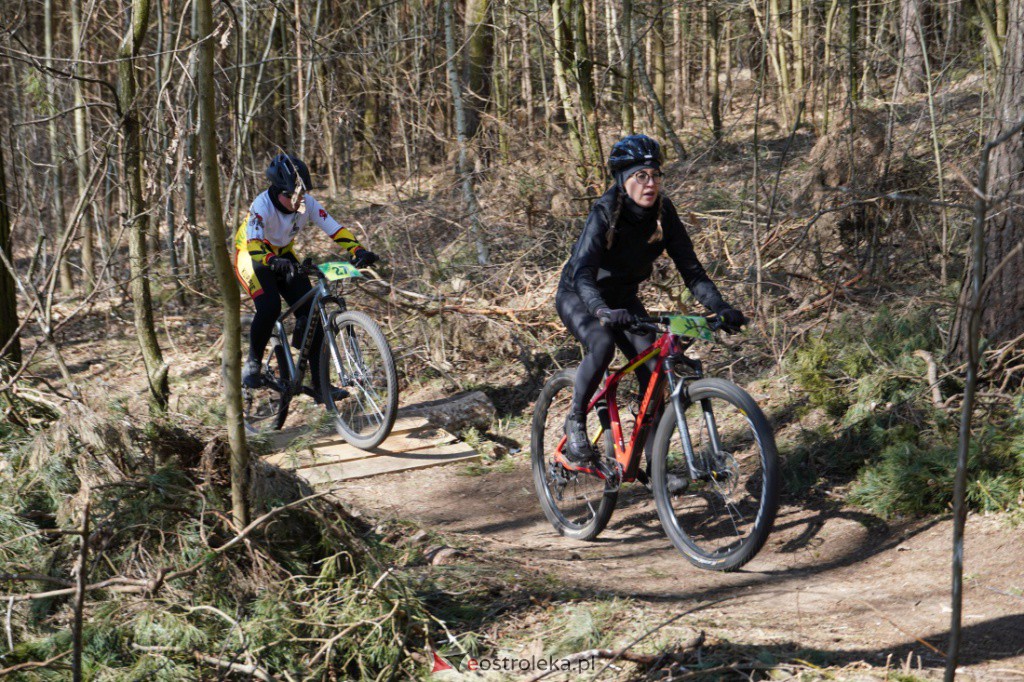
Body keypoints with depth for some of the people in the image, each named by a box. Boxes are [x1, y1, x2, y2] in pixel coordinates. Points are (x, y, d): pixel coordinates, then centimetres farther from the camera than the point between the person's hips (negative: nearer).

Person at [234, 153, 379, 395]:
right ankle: (253, 363, -5)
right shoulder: (262, 205, -31)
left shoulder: (307, 203, -19)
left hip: (283, 256, 4)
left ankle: (320, 384, -7)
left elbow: (335, 229, -21)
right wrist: (273, 262, -62)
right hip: (252, 256, -4)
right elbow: (253, 244, -42)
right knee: (269, 307, -30)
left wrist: (359, 251, -38)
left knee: (309, 311, -11)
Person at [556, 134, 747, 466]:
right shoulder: (604, 213, -28)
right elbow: (583, 271, -40)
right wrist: (603, 311, -59)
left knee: (653, 365, -16)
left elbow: (691, 268, -15)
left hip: (622, 298, 4)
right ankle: (575, 421, -11)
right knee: (602, 345, -34)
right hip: (578, 297, -4)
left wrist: (720, 307, -31)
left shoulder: (663, 213, -15)